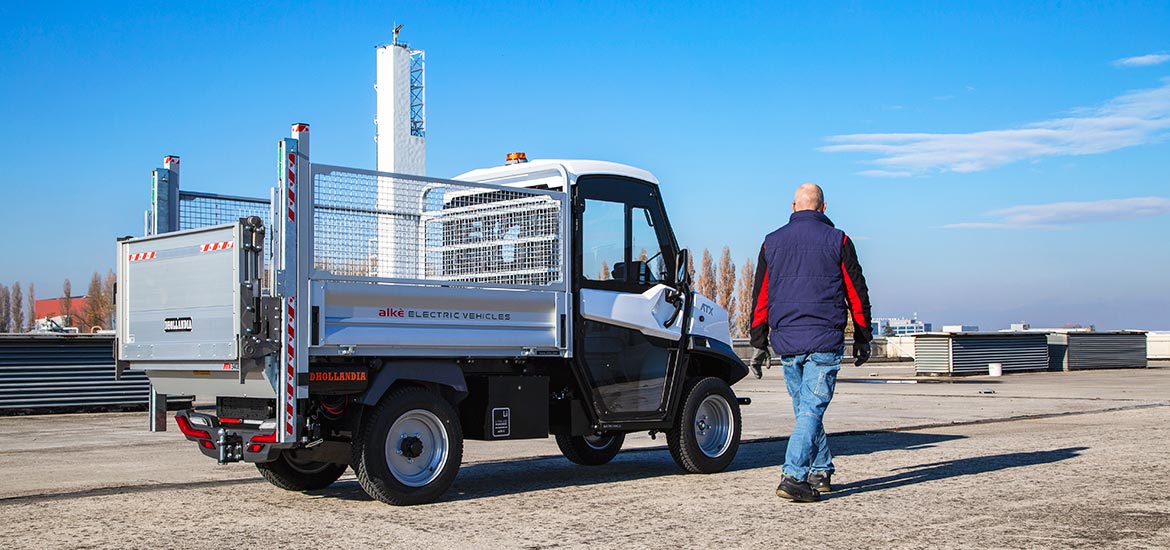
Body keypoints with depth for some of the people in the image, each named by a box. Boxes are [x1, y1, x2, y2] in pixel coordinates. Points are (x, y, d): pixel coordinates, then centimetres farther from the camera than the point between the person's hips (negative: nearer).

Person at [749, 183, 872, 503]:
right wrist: (863, 338, 11)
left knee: (805, 408, 17)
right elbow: (856, 293, 3)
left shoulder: (772, 242, 10)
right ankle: (793, 477, -17)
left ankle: (821, 472, 23)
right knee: (812, 410, -6)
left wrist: (759, 341, 15)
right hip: (825, 341, -3)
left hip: (786, 343, 3)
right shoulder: (836, 240, 1)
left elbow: (760, 296, 10)